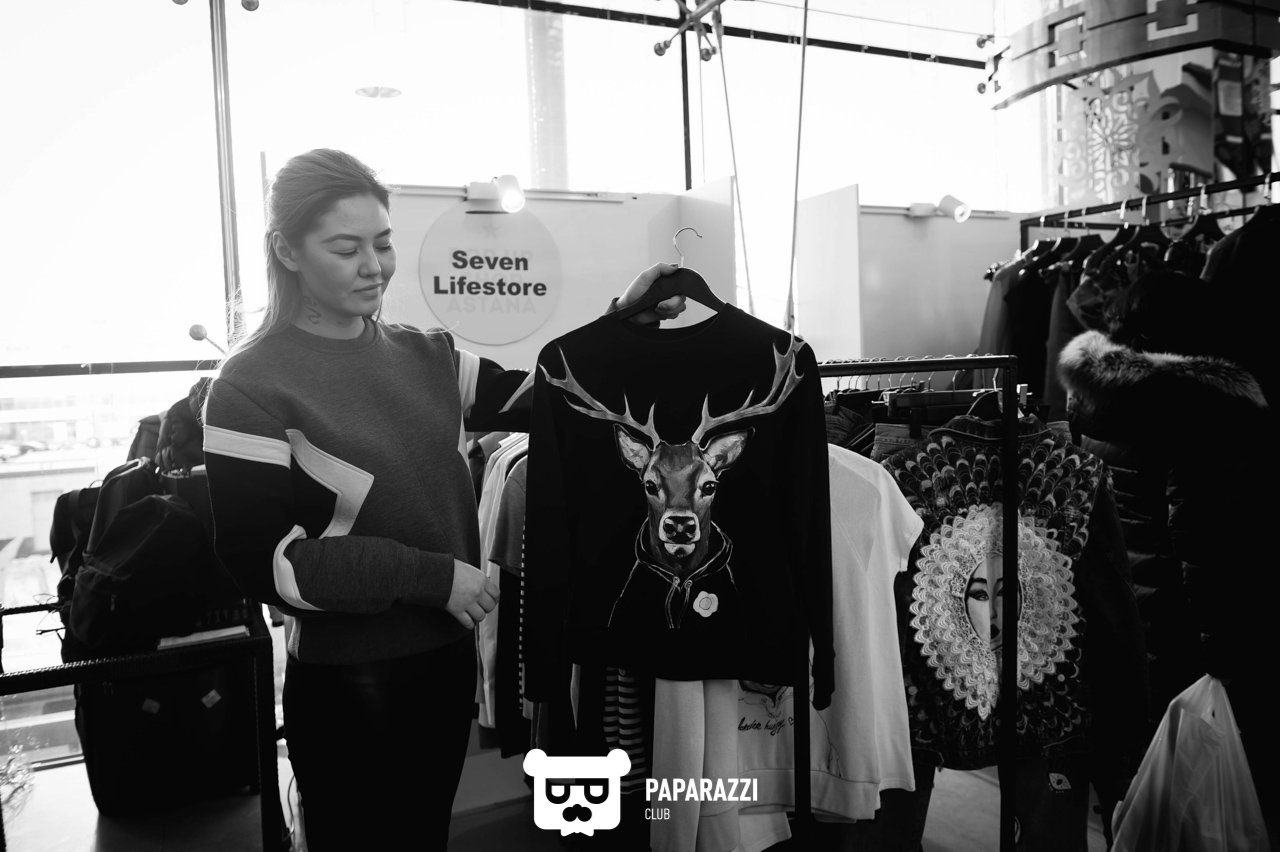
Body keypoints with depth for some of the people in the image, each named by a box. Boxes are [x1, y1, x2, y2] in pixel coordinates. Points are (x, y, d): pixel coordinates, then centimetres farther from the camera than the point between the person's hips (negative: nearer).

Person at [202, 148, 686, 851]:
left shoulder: (426, 357, 3)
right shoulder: (253, 387, -12)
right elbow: (259, 560, -18)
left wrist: (624, 322, -6)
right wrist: (429, 576, -20)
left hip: (448, 661, 6)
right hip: (345, 686, -5)